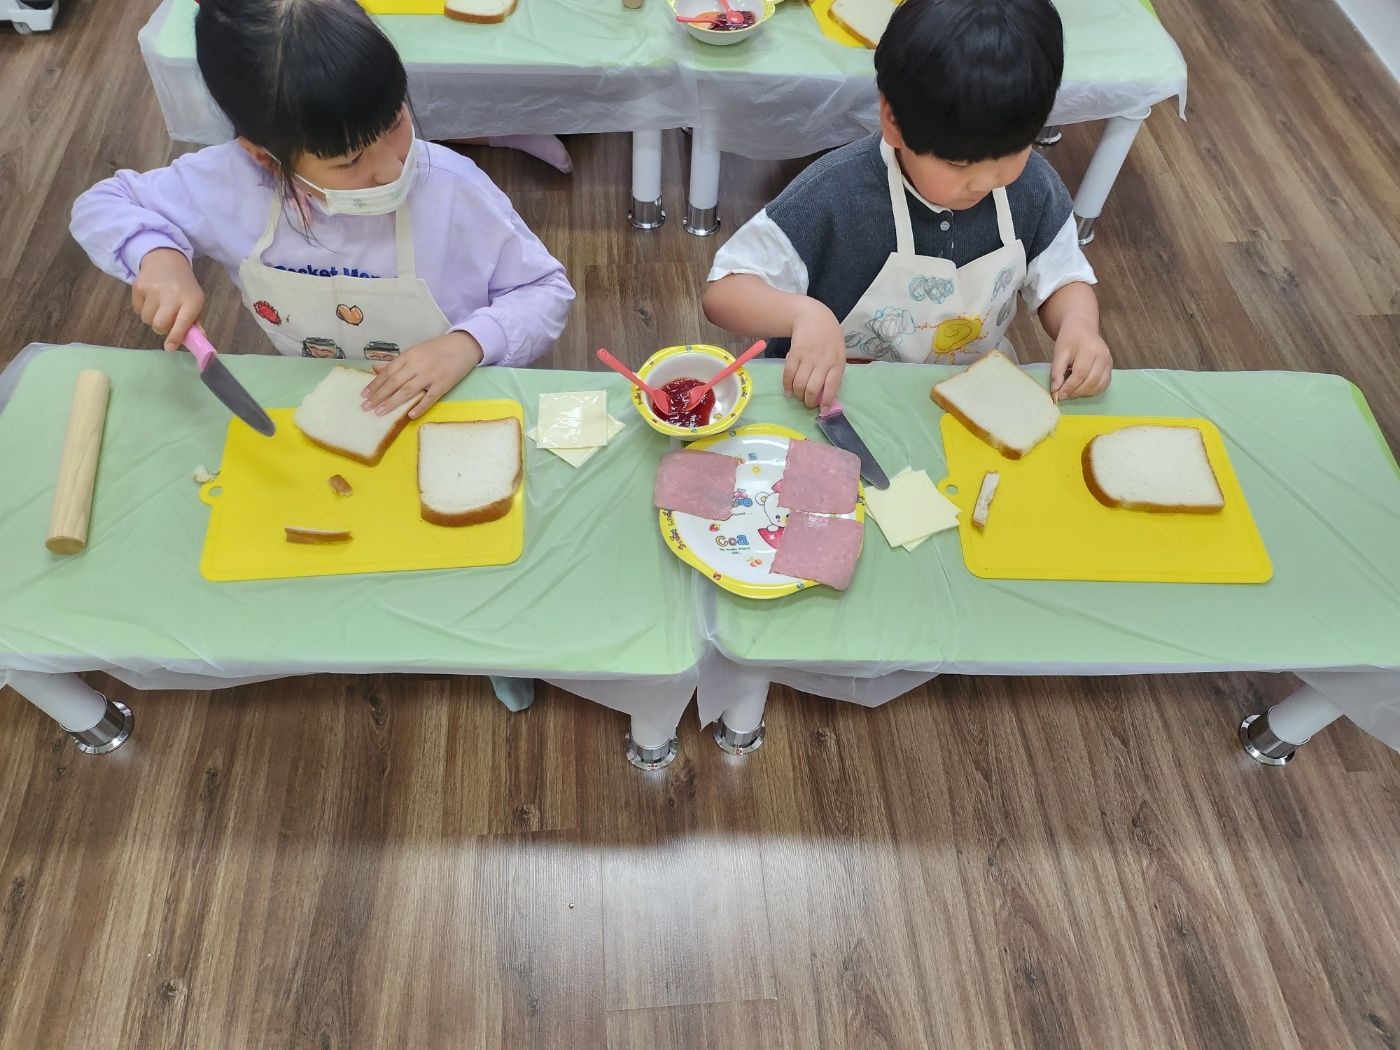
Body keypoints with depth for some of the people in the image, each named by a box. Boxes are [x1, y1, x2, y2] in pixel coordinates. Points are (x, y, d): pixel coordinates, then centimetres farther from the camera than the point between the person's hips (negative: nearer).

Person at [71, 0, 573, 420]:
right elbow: (103, 205, 4)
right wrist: (157, 255, -18)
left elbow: (546, 291, -9)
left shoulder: (453, 189, -20)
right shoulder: (232, 183, -13)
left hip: (442, 413, -2)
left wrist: (468, 343, -26)